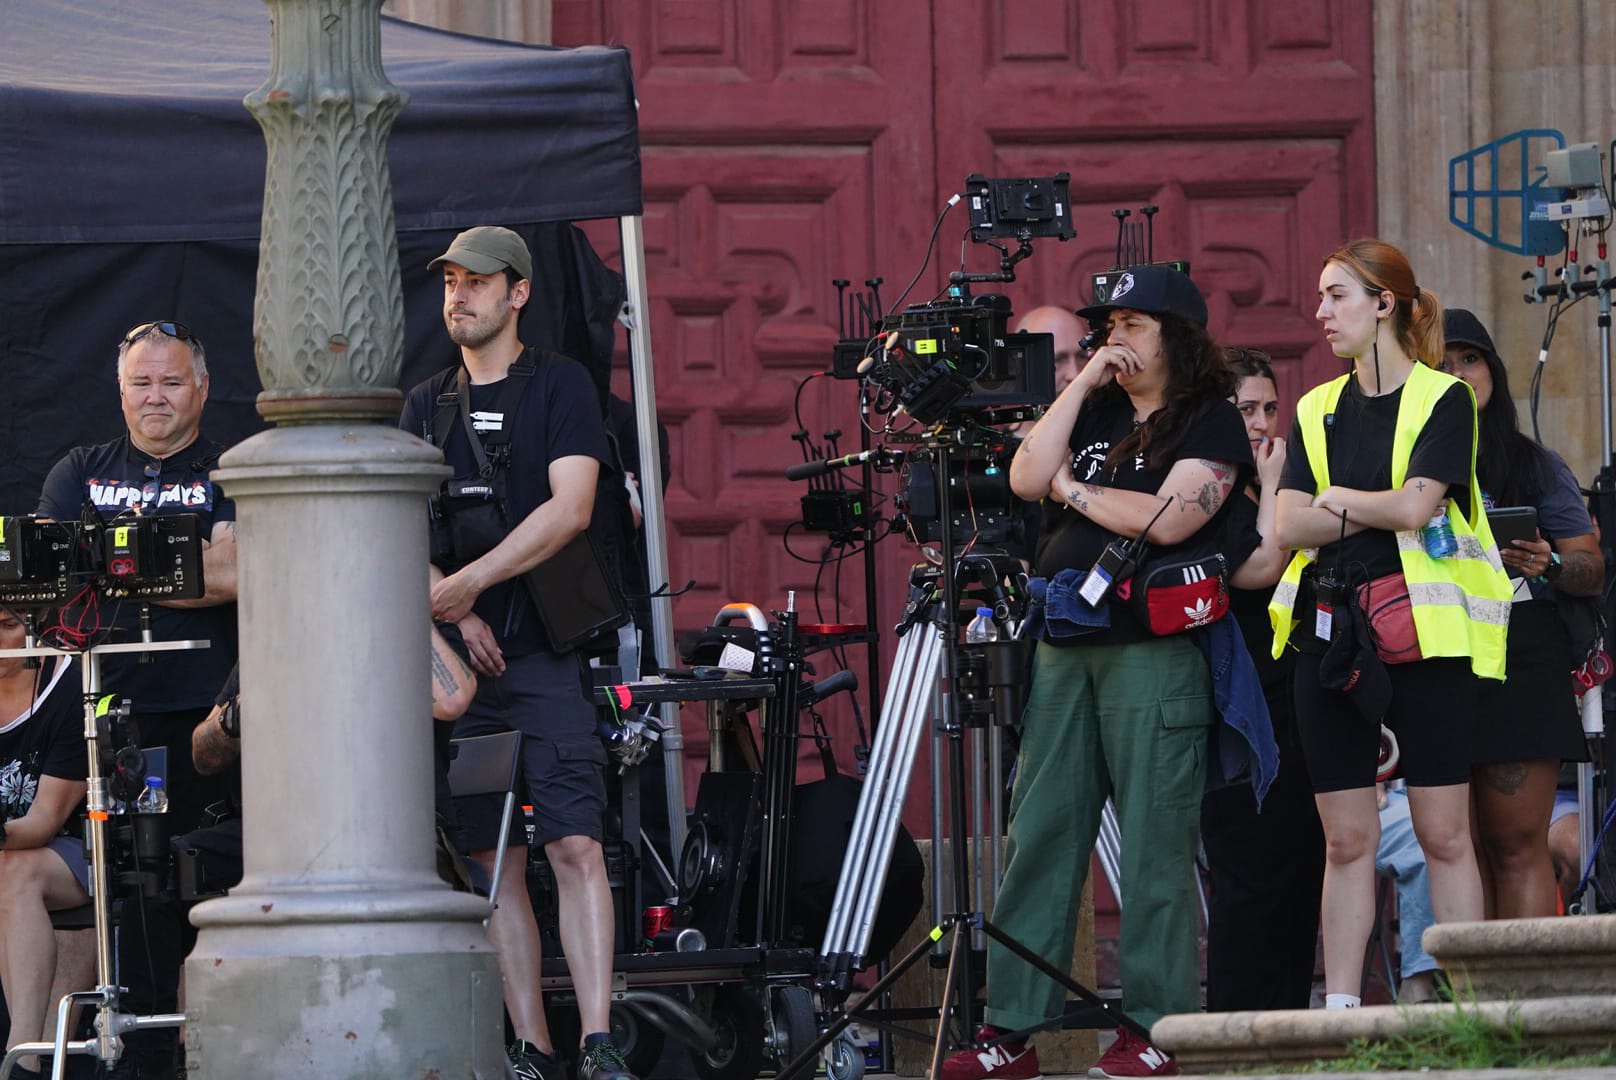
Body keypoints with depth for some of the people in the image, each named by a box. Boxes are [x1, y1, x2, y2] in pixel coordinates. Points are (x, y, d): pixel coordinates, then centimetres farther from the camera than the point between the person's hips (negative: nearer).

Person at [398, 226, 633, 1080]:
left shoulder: (559, 387, 3)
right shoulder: (426, 406, 17)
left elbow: (569, 507, -10)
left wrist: (470, 582, -16)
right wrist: (450, 608, -6)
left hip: (545, 654, -5)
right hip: (461, 658, 5)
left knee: (574, 845, -13)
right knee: (492, 858, 2)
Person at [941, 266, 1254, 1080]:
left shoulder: (1211, 425, -1)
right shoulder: (1096, 413, 18)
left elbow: (1167, 518, -15)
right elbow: (1026, 479, 4)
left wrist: (1072, 489, -4)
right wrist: (1081, 385, 2)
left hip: (1155, 652, -6)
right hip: (1065, 648, 6)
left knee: (1154, 844, -6)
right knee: (1039, 835, 3)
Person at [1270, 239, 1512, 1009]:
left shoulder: (1443, 400, 1)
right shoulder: (1318, 411, 16)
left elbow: (1416, 504, -12)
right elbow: (1288, 526, 4)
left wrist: (1336, 499, 2)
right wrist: (1375, 511, -7)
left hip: (1423, 630, -4)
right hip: (1330, 637, 4)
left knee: (1444, 833, -5)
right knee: (1346, 837, 4)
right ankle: (1340, 1011, 4)